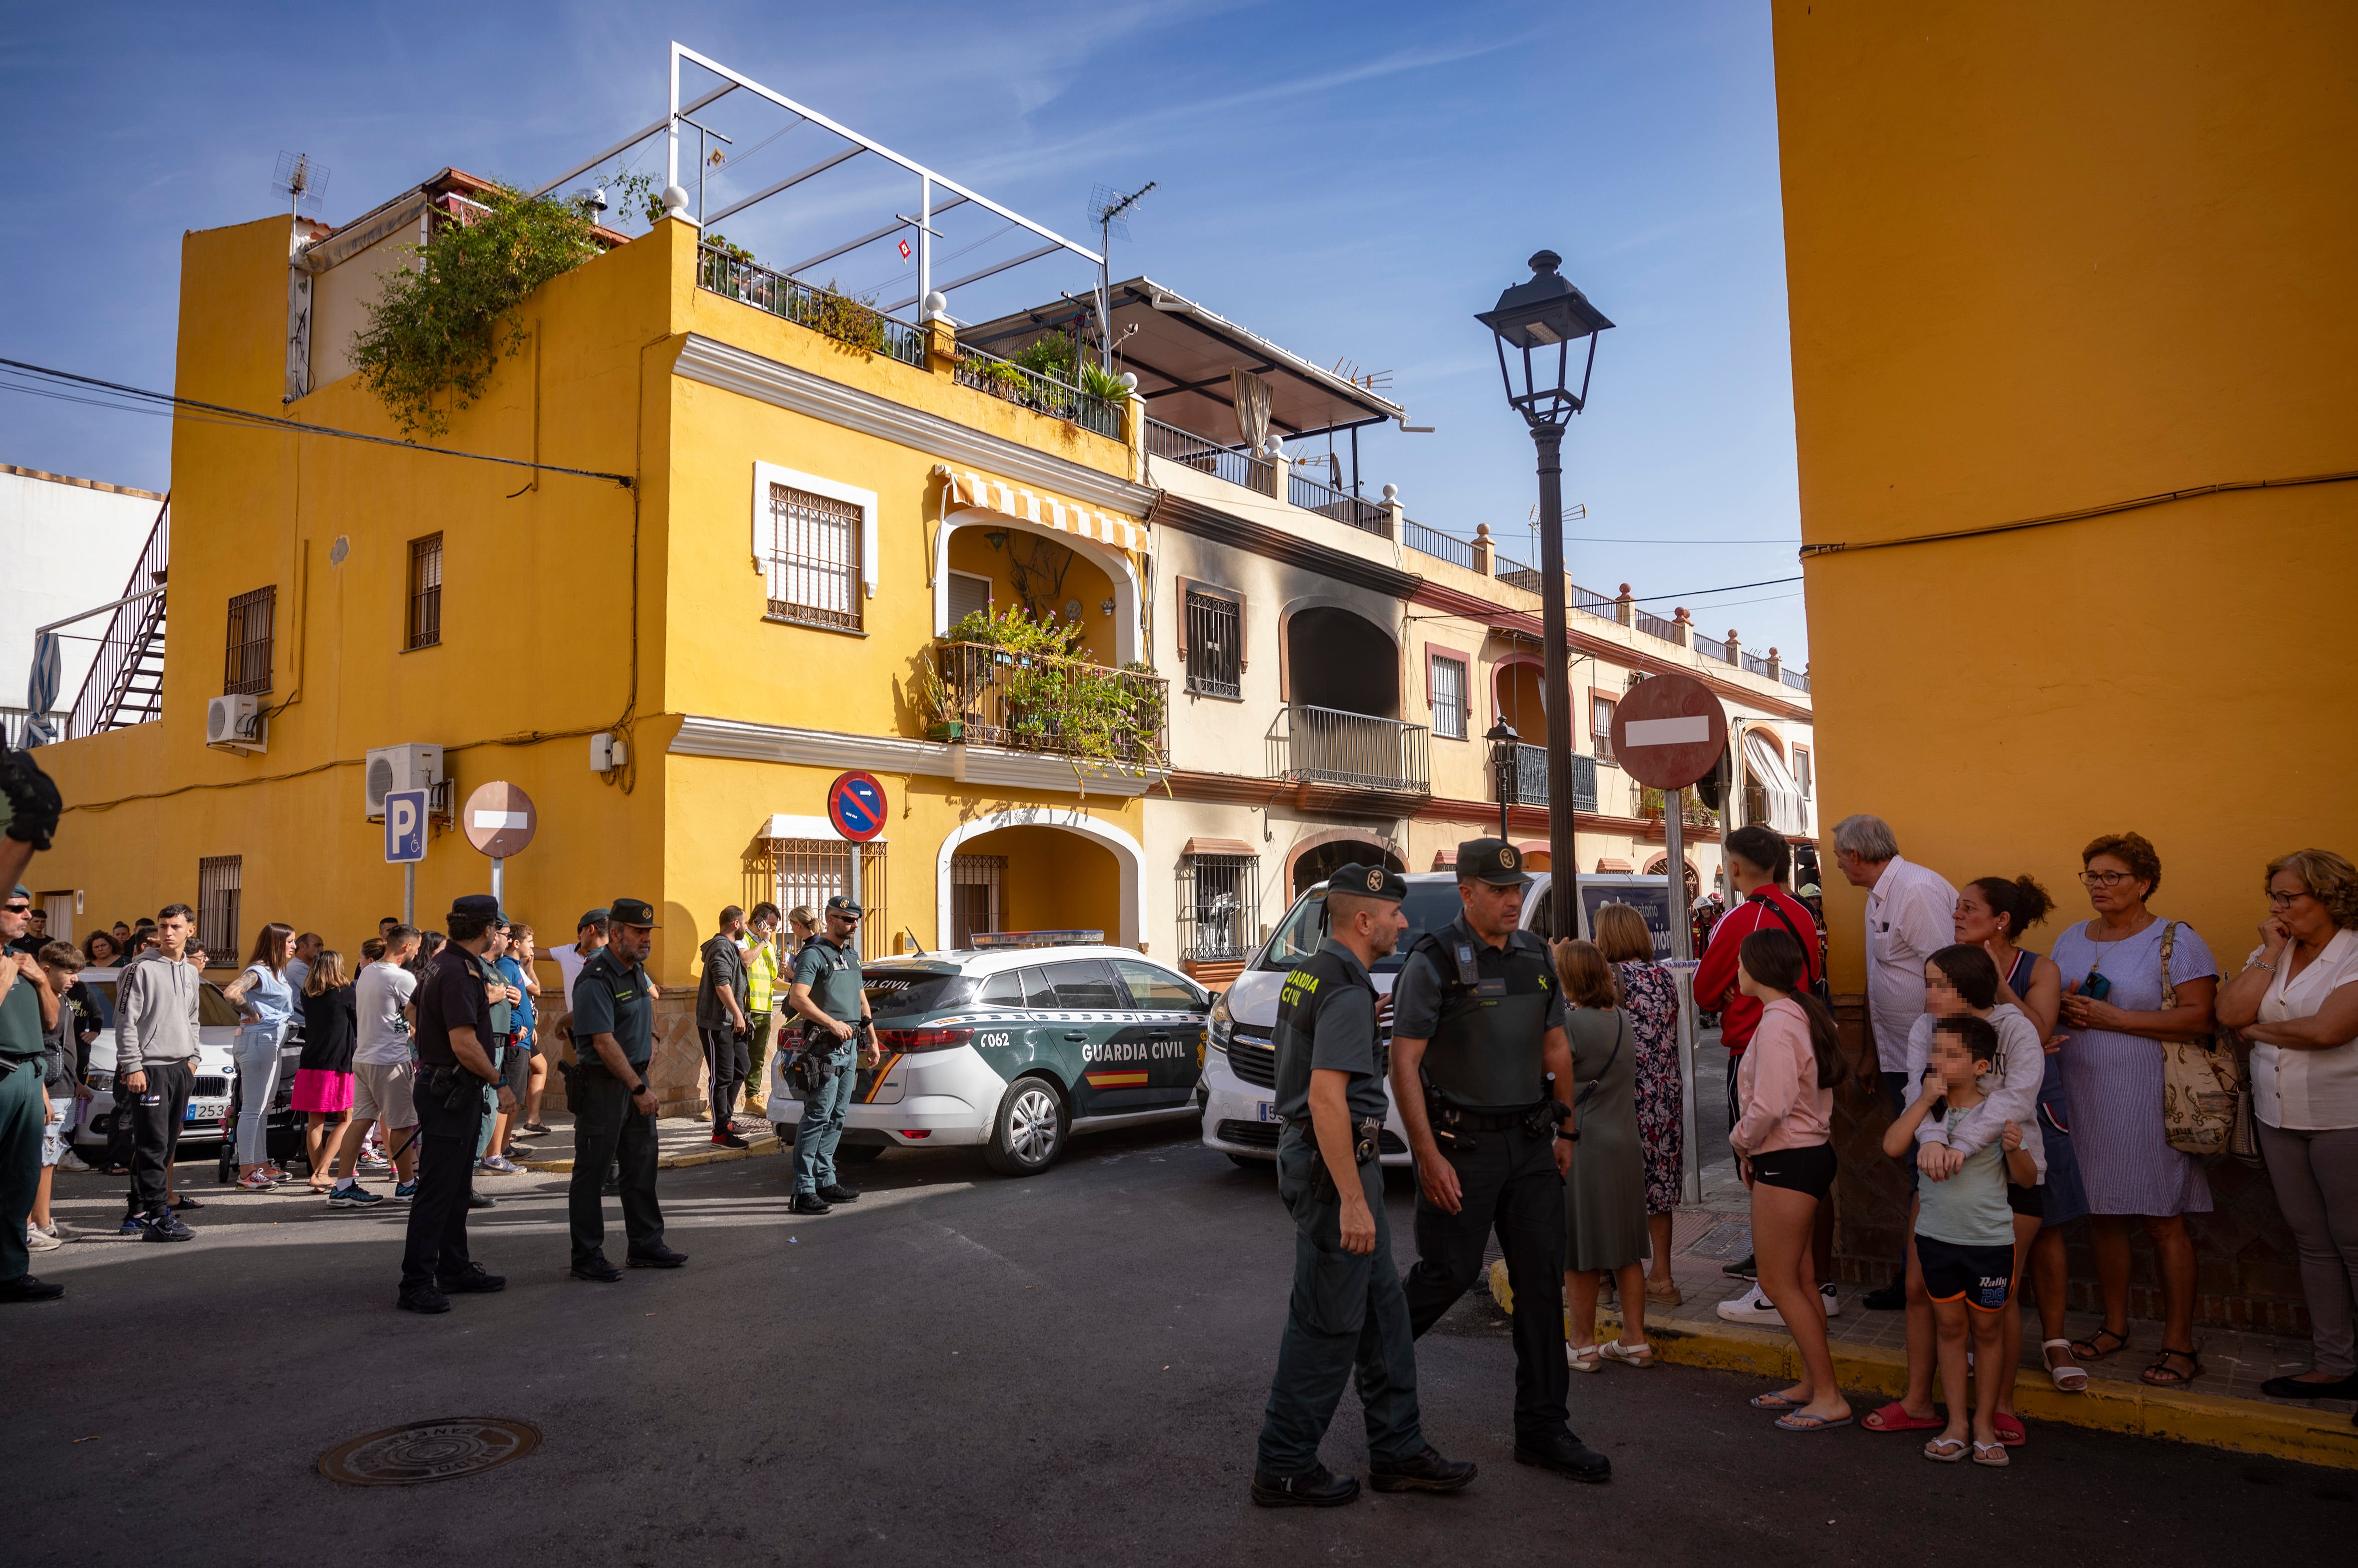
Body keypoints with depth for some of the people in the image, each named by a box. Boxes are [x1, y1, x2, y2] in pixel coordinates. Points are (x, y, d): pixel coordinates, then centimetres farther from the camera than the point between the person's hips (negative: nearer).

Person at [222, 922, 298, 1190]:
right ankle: (246, 1173, -3)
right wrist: (253, 1014, -18)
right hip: (259, 1040, -10)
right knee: (252, 1109, -6)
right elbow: (231, 993, -30)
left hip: (272, 1043, 10)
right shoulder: (258, 971, -14)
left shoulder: (278, 972, 16)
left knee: (263, 1108, 16)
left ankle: (262, 1165, 25)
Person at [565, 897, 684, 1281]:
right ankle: (587, 1257, 9)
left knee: (642, 1167, 13)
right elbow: (605, 1043, -23)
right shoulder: (597, 980, -19)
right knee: (592, 1172, 1)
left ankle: (646, 1245, 21)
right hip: (602, 1085, -9)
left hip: (636, 1078, 9)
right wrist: (639, 1088, -22)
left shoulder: (637, 970, 9)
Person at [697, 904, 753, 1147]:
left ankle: (726, 1118, 29)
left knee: (738, 1071, 18)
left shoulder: (729, 946, 19)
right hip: (716, 1024, -11)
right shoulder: (721, 948, -16)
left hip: (730, 1023, 11)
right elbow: (722, 984, -24)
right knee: (722, 1077, -8)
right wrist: (737, 1014, -23)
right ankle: (721, 1133, -4)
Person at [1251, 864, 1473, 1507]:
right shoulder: (1347, 992, -19)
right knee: (1328, 1323, 0)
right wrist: (1352, 1201, -25)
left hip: (1310, 1153, 10)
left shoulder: (1307, 975, 12)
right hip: (1335, 1165, -10)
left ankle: (1397, 1451, 25)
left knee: (1382, 1310, 16)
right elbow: (1326, 1098, -26)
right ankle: (1285, 1468, 12)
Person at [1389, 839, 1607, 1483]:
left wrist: (1565, 1131, 13)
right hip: (1461, 1143, -6)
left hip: (1530, 1142, 6)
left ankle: (1543, 1429, 17)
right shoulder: (1434, 960, -11)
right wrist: (1428, 1157, -17)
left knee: (1542, 1281, 6)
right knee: (1448, 1274, 1)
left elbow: (1556, 1048, 17)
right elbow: (1404, 1064, -14)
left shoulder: (1535, 955, 9)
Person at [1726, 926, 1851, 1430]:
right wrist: (1752, 1145, 11)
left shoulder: (1777, 1023, -20)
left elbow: (1770, 1106, -27)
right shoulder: (1805, 1014, 10)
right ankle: (1811, 1384, 24)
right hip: (1811, 1151, 10)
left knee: (1779, 1281, -1)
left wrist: (1741, 1141, -9)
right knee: (1800, 1280, 16)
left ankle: (1828, 1398, 4)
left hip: (1787, 1162, -10)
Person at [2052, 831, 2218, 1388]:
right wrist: (2065, 1008, -3)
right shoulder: (2070, 940, 14)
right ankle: (2115, 1326, 23)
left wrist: (2113, 1018, -16)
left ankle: (2179, 1344, 9)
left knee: (2164, 1220, 0)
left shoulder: (2175, 940, -4)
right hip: (2083, 1094, 5)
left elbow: (2198, 1017, -13)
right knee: (2102, 1214, 10)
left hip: (2148, 1096, -5)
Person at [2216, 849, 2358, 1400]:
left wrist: (2259, 1029, -6)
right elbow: (2230, 1012, -4)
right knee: (2313, 1243, 12)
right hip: (2279, 1117, 6)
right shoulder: (2271, 954, 9)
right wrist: (2271, 953, -4)